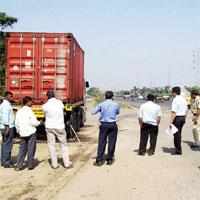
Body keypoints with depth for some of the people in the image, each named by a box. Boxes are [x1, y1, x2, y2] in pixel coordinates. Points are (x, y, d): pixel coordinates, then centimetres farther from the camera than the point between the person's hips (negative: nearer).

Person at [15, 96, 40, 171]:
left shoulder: (19, 111, 8)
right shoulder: (29, 110, -10)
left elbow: (16, 123, 9)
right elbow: (33, 122, -15)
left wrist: (19, 131, 21)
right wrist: (39, 122, 4)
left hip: (22, 133, 6)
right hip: (31, 132, -6)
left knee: (22, 149, 11)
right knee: (31, 150, 4)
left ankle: (19, 166, 8)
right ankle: (30, 165, 9)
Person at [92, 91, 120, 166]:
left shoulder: (101, 104, -3)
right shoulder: (116, 105, 0)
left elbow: (93, 112, 0)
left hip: (104, 125, 0)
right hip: (113, 125, 0)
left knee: (101, 142, 3)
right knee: (111, 142, 8)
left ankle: (99, 160, 2)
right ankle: (109, 159, 14)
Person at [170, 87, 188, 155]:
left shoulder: (175, 100, -16)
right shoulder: (183, 99, 9)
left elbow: (174, 112, -21)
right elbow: (186, 110, 15)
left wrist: (171, 122, -20)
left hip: (177, 118, -8)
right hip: (183, 117, 8)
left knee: (176, 134, 1)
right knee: (179, 134, 19)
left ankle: (178, 150, 6)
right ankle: (178, 148, 29)